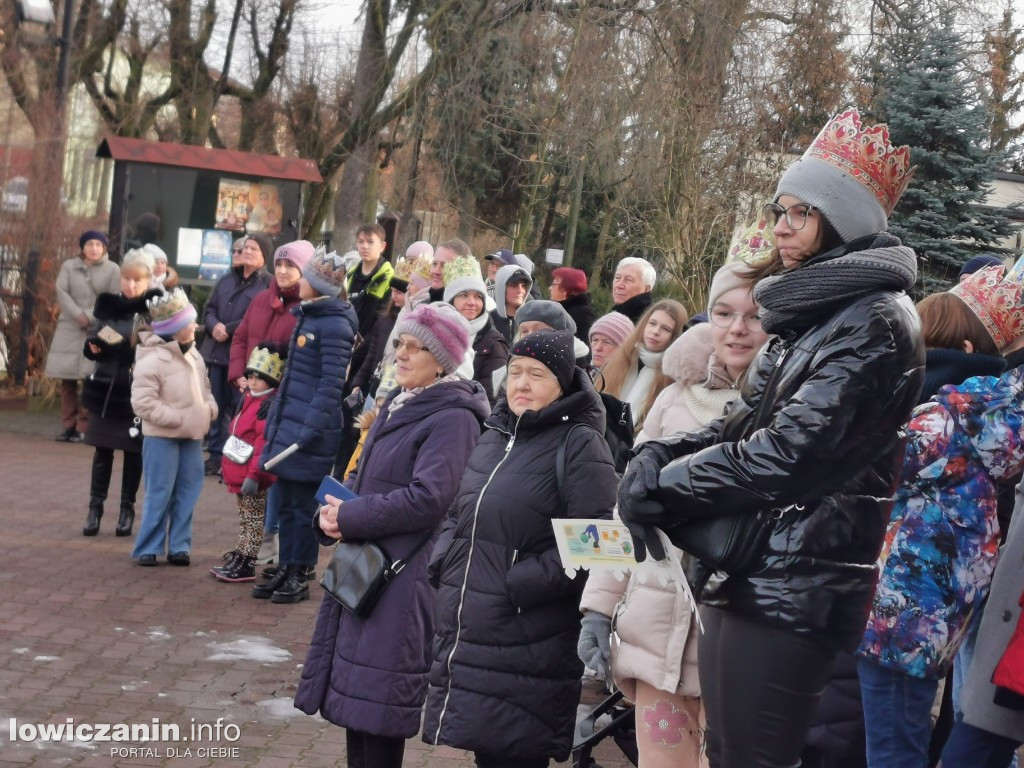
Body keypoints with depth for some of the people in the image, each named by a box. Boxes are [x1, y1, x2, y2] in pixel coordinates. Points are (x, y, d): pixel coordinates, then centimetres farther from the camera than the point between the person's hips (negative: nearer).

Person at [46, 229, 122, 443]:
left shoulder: (112, 269, 3)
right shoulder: (69, 266, 9)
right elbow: (61, 292, -2)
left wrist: (90, 317, -13)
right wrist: (78, 315, -16)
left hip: (98, 331, -2)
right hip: (69, 329, 2)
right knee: (67, 380, 2)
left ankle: (83, 427, -2)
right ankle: (69, 425, 9)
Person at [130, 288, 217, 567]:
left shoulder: (193, 355, 7)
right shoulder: (152, 360, -18)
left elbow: (203, 387, 20)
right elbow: (143, 402, -21)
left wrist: (210, 408, -1)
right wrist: (178, 418, -22)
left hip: (191, 436, 7)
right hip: (162, 437, -7)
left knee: (187, 492, 9)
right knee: (159, 494, -3)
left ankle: (179, 545, 17)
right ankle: (147, 548, 7)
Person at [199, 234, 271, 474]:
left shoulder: (268, 284, -5)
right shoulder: (226, 279, 17)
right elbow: (209, 308, 16)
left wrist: (228, 329, -15)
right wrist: (214, 326, -6)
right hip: (217, 351, 6)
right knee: (217, 405, 11)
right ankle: (216, 455, 20)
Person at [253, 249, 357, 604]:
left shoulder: (334, 325, -14)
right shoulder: (307, 316, 14)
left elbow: (331, 382, -17)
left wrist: (311, 427, -21)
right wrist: (276, 418, 19)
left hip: (310, 430, -9)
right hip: (289, 424, 9)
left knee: (303, 507, 1)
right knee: (286, 504, 13)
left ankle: (299, 576, 12)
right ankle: (284, 570, 23)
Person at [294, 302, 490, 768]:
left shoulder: (452, 418, -13)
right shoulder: (397, 406, 15)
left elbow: (427, 498, -23)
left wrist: (350, 518, -15)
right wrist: (334, 510, -2)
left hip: (405, 578, -9)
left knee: (376, 703, -5)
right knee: (354, 694, 13)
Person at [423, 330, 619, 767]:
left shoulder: (580, 445, -7)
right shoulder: (494, 437, 15)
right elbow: (457, 516, 24)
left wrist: (520, 584, -19)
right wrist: (442, 565, 6)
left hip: (526, 644, -7)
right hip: (466, 631, 7)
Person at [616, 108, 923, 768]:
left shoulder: (874, 323, -13)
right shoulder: (808, 314, 17)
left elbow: (788, 453, -21)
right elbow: (741, 423, 15)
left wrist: (660, 487, -12)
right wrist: (656, 459, -4)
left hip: (792, 592, -9)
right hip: (743, 578, 9)